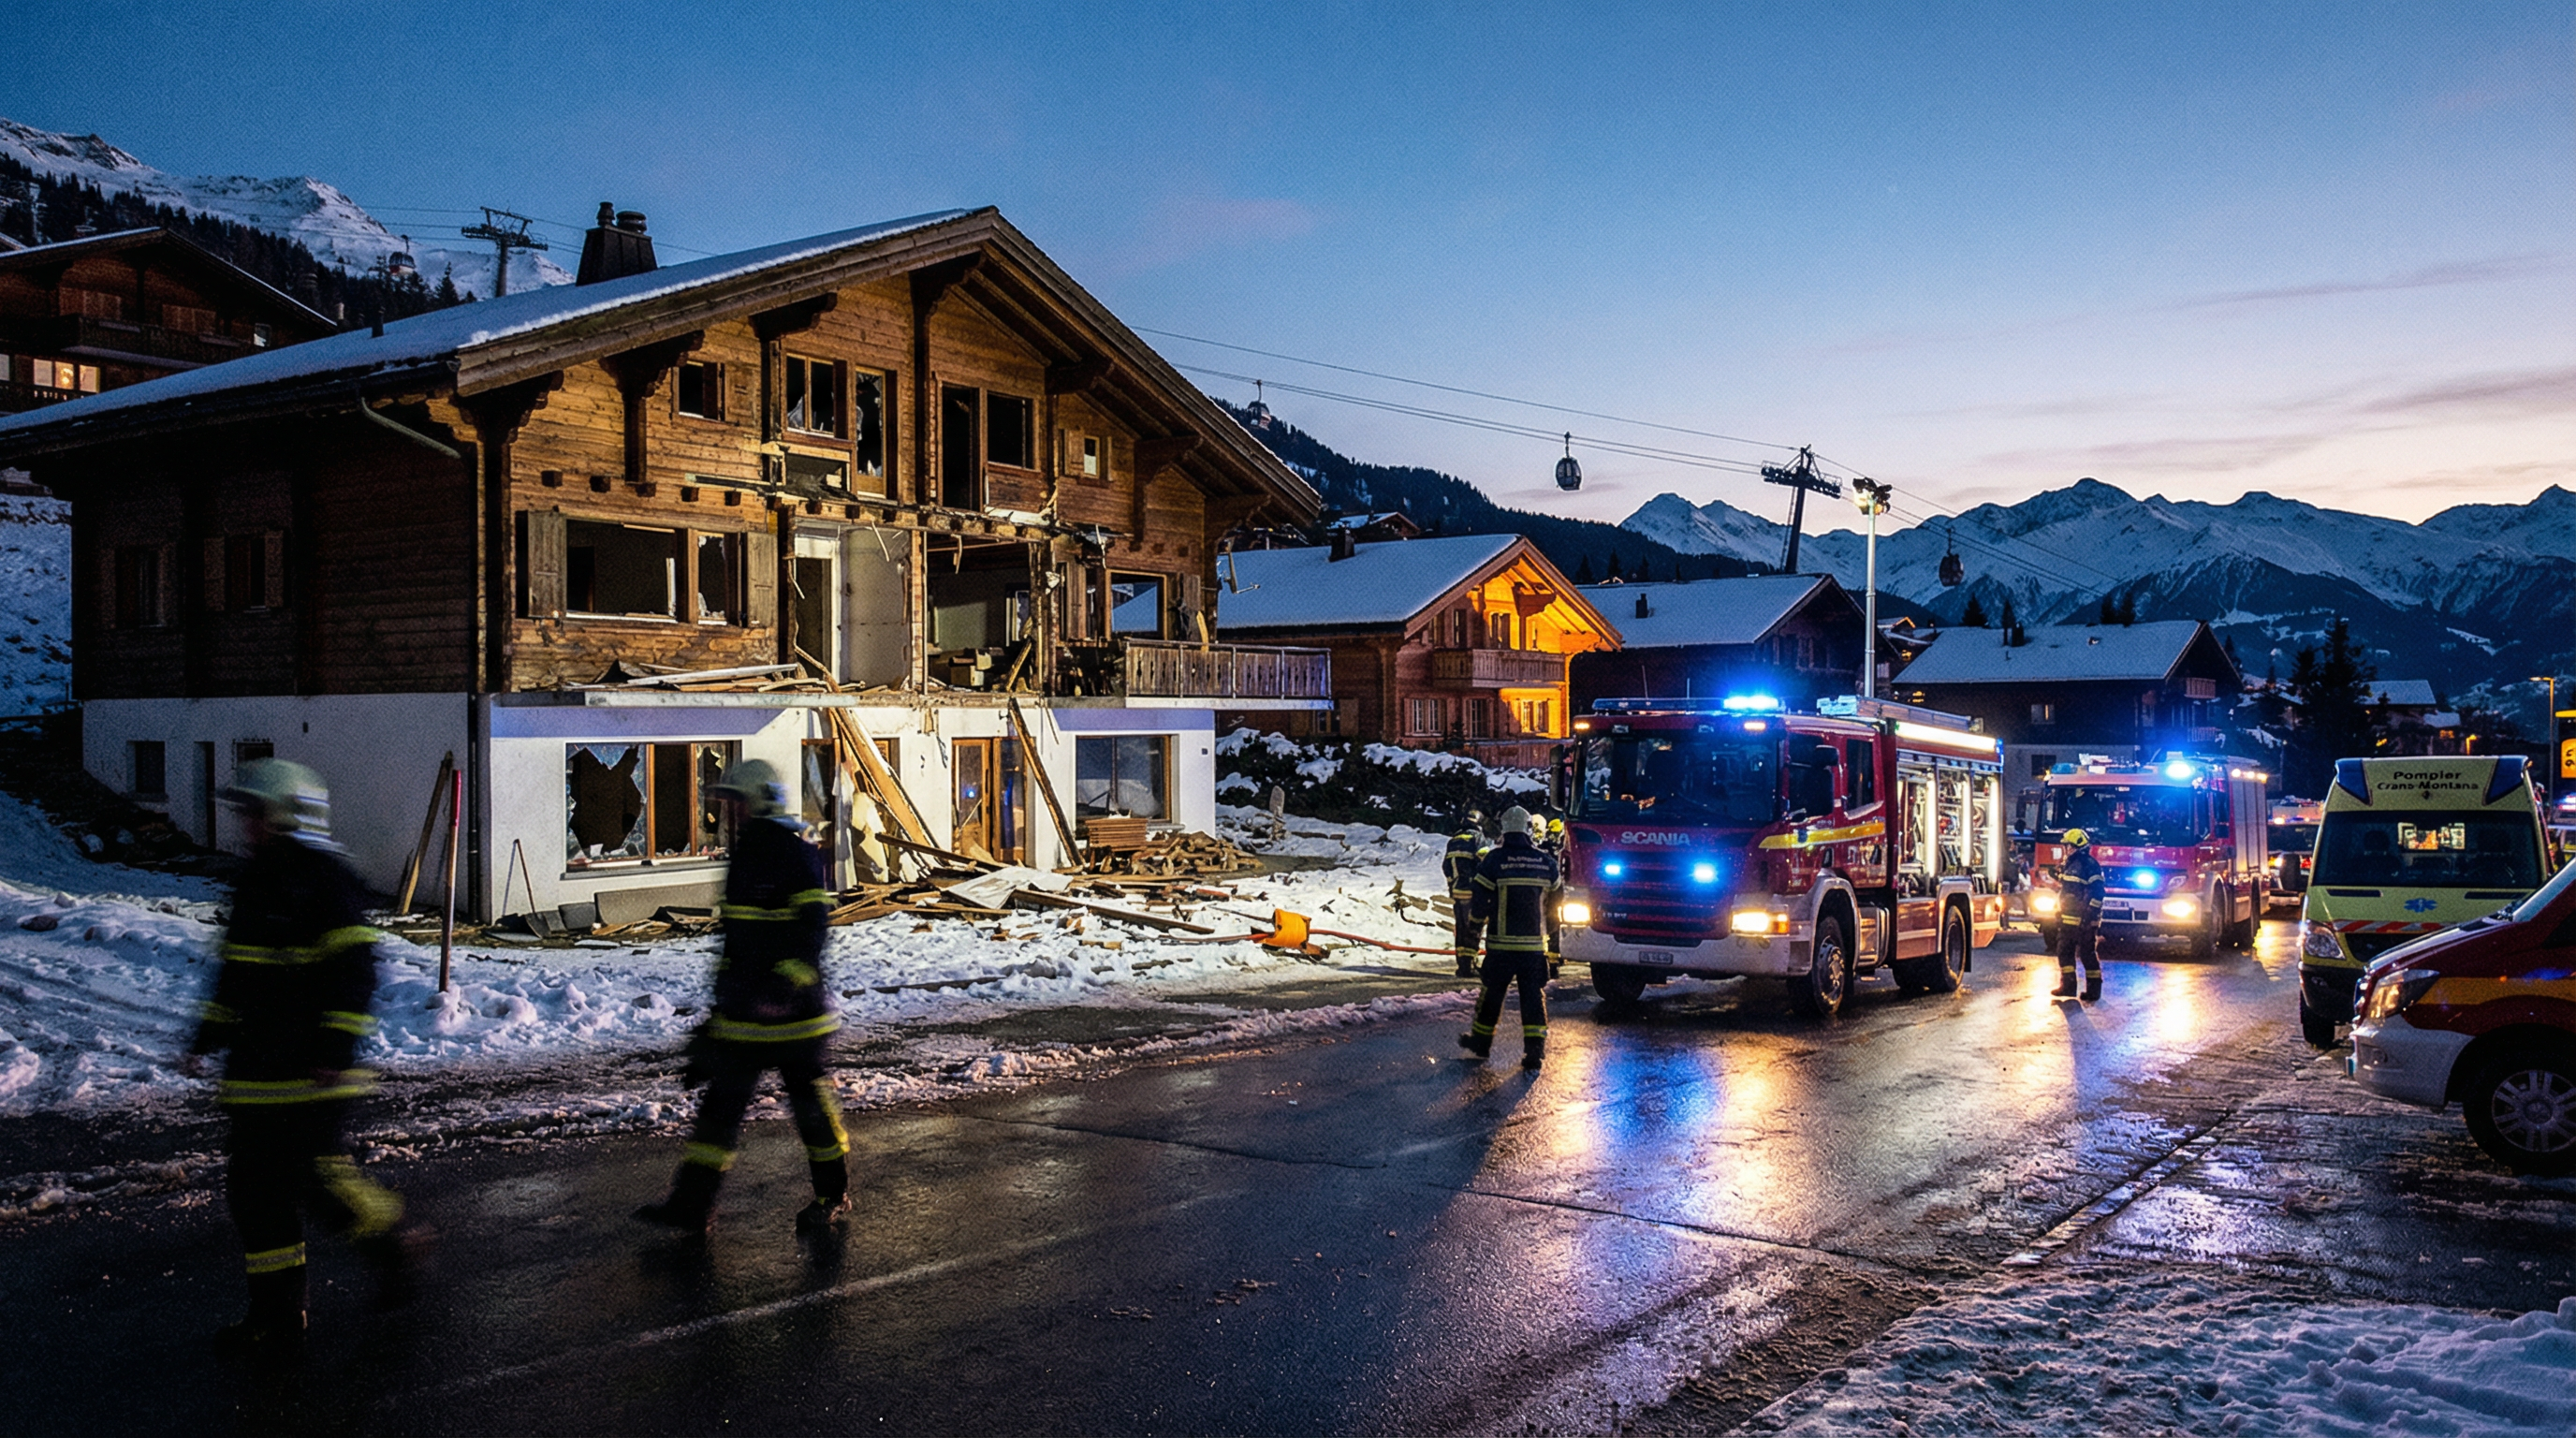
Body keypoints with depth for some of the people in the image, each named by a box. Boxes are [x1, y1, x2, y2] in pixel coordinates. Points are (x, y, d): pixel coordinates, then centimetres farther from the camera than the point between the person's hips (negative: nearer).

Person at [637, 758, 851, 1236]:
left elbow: (810, 928, -20)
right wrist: (726, 992, 24)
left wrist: (787, 986, -29)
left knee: (810, 1099, 5)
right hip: (744, 1010, 8)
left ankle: (833, 1195, 22)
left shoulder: (799, 855, -12)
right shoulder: (744, 857, 15)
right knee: (722, 1098, 6)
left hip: (793, 1010, -8)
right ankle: (692, 1204, 10)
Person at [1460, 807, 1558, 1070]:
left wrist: (1477, 923, 14)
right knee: (1534, 994, 5)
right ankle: (1535, 1048, -2)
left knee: (1493, 991, 12)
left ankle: (1481, 1040, 25)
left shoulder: (1495, 859, -9)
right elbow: (1555, 899, 14)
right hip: (1535, 942, 2)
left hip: (1501, 942, -2)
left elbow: (1480, 899, -6)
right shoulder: (1546, 861, 2)